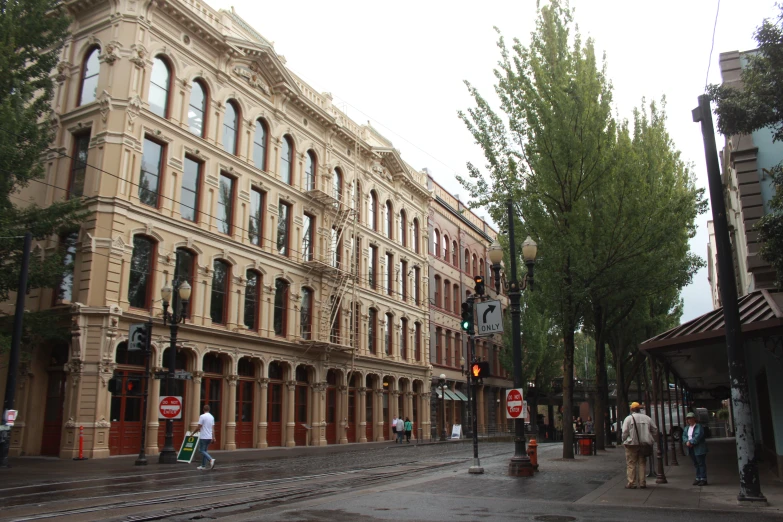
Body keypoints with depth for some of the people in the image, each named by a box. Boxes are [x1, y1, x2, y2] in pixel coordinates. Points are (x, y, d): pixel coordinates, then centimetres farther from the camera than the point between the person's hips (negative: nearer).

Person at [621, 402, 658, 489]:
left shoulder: (629, 418, -5)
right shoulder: (647, 418, 7)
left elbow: (625, 432, -9)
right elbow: (655, 430, 10)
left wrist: (624, 441, 3)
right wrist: (651, 441, 17)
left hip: (632, 444, -4)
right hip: (644, 445, 4)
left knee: (631, 464, 0)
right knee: (642, 463, 12)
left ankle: (631, 483, -1)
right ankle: (642, 483, 13)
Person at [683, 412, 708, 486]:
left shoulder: (699, 426, -9)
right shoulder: (687, 428, 15)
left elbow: (698, 436, -20)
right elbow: (684, 436, 8)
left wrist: (691, 442, -20)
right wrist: (687, 442, -11)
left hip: (699, 449, -7)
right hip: (691, 449, 7)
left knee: (701, 464, -3)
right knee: (696, 464, 12)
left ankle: (703, 479, 1)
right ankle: (698, 478, 19)